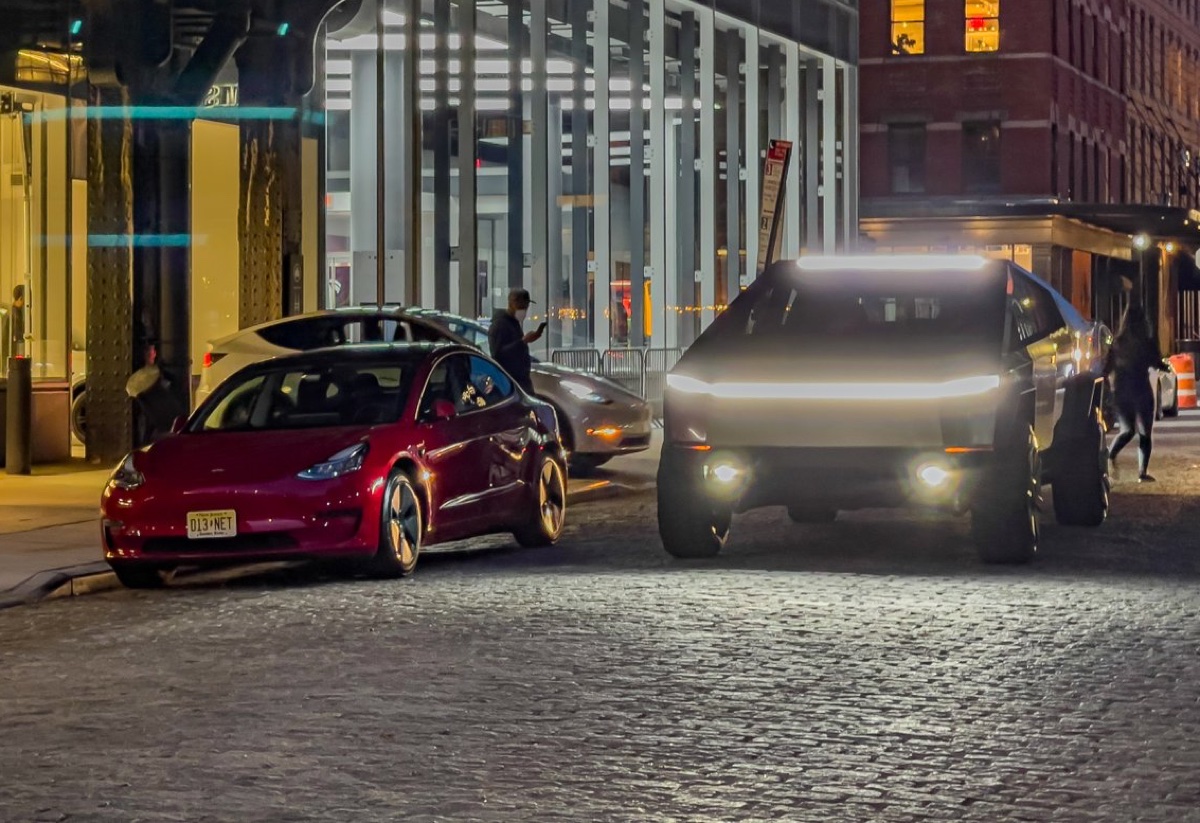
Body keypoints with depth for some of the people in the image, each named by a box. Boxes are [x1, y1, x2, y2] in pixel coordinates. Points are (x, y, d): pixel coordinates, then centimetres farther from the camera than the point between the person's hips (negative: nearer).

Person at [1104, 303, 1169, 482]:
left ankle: (1111, 455, -10)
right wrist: (1168, 367, 20)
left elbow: (1107, 368, 1)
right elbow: (1158, 365, -1)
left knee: (1127, 430, 17)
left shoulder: (1116, 343, 0)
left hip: (1120, 392, 3)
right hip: (1141, 391, -3)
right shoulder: (1146, 343, -9)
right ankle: (1143, 472, -1)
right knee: (1144, 433, 7)